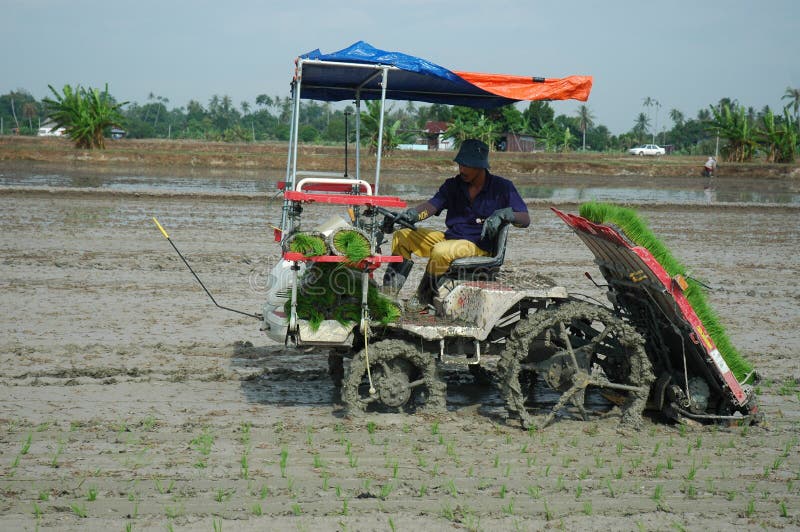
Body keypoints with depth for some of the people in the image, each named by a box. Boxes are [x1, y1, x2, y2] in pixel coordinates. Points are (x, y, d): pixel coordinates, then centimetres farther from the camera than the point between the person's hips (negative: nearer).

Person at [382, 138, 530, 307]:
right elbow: (432, 205, -7)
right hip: (450, 237, 7)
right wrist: (413, 214, -29)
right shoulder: (453, 185, 8)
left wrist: (503, 214, -29)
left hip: (479, 246, -7)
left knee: (441, 251, -35)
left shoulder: (501, 187, -5)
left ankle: (423, 302, -17)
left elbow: (525, 220, -10)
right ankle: (389, 293, -3)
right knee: (402, 236, 2)